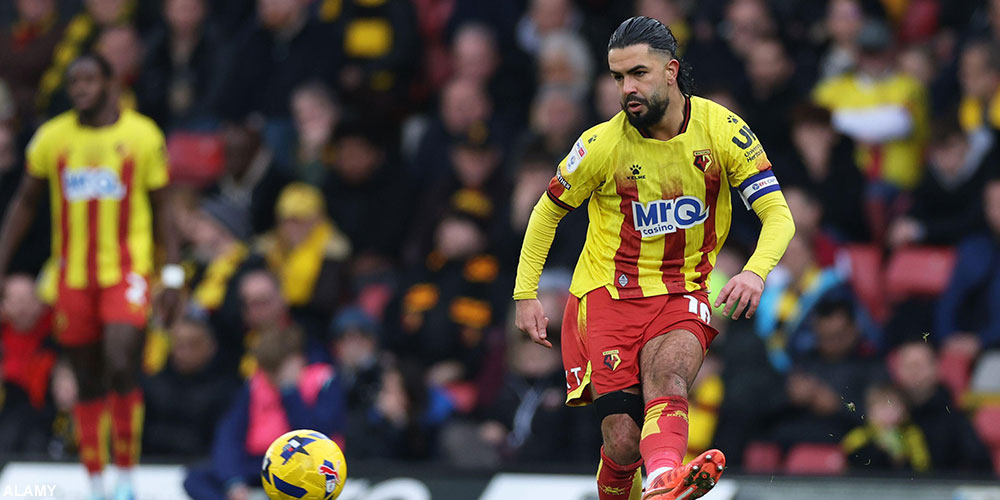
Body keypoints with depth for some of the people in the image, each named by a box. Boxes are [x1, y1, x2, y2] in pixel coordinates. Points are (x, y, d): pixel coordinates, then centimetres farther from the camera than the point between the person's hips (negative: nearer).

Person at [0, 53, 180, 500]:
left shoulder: (143, 135, -1)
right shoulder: (51, 138, 3)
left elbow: (162, 208, 4)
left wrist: (173, 275, -1)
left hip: (127, 270, -3)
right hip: (73, 275, 3)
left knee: (121, 367, -19)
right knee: (88, 384, 5)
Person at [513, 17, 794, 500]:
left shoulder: (722, 129, -7)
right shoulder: (602, 144, -9)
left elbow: (777, 214, -7)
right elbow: (547, 212, 8)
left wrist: (755, 272, -26)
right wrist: (526, 294, 4)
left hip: (683, 296, 0)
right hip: (606, 294, 0)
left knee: (666, 373, -34)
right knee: (624, 441, -16)